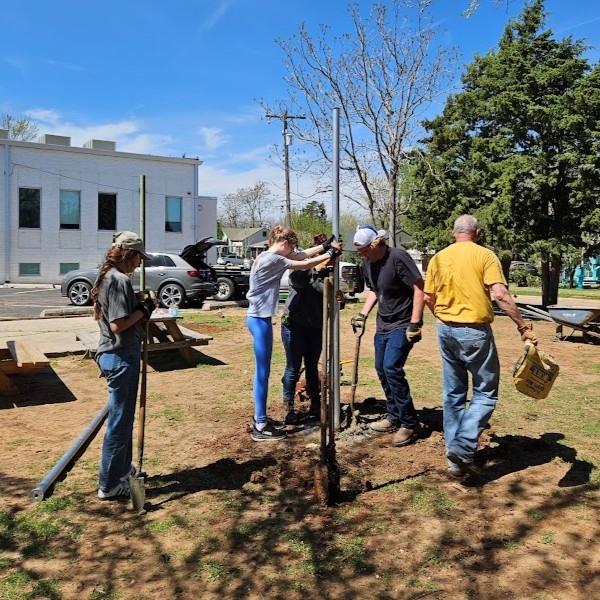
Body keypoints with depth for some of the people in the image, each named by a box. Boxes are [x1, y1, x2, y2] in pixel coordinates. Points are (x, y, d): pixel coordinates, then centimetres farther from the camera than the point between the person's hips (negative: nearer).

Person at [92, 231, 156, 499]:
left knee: (123, 416, 22)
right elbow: (118, 325, -25)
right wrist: (143, 310, -12)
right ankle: (109, 485, 12)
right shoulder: (120, 280, -19)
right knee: (120, 420, 0)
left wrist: (140, 308, 7)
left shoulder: (107, 277, 12)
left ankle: (122, 468, 37)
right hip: (122, 356, -11)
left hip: (113, 354, 11)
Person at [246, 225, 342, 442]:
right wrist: (330, 254, -3)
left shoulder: (270, 256, 12)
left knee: (263, 370, 15)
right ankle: (260, 426, 1)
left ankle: (261, 418, 24)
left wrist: (325, 245, 8)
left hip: (259, 318, 11)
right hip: (259, 320, -11)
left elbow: (302, 255, 13)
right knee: (262, 371, -6)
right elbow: (304, 265, -12)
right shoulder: (272, 259, -17)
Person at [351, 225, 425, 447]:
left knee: (392, 368, -17)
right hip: (383, 324, 9)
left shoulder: (398, 257, -20)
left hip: (402, 324, -8)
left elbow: (419, 288, -20)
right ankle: (394, 418, 27)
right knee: (381, 370, 11)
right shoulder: (368, 262, 3)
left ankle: (410, 423, -4)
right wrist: (363, 314, 7)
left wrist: (415, 323, -23)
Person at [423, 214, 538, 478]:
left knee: (453, 393, 13)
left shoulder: (439, 258, 6)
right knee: (485, 392, 7)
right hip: (474, 331, -5)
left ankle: (456, 460, 19)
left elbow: (428, 298, 10)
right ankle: (463, 447, -7)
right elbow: (500, 295, -18)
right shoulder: (485, 255, -7)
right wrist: (523, 327, -13)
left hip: (445, 330, 5)